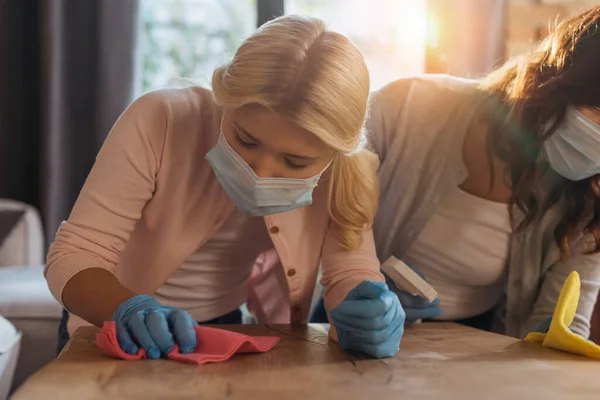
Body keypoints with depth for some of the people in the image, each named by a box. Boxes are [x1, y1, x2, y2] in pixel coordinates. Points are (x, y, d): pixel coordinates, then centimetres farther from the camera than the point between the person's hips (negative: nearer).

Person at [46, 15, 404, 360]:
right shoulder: (160, 122, -24)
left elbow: (351, 273, -17)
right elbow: (73, 256, -23)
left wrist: (366, 313, -38)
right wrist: (131, 310, -42)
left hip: (229, 333, 1)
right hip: (126, 338, -1)